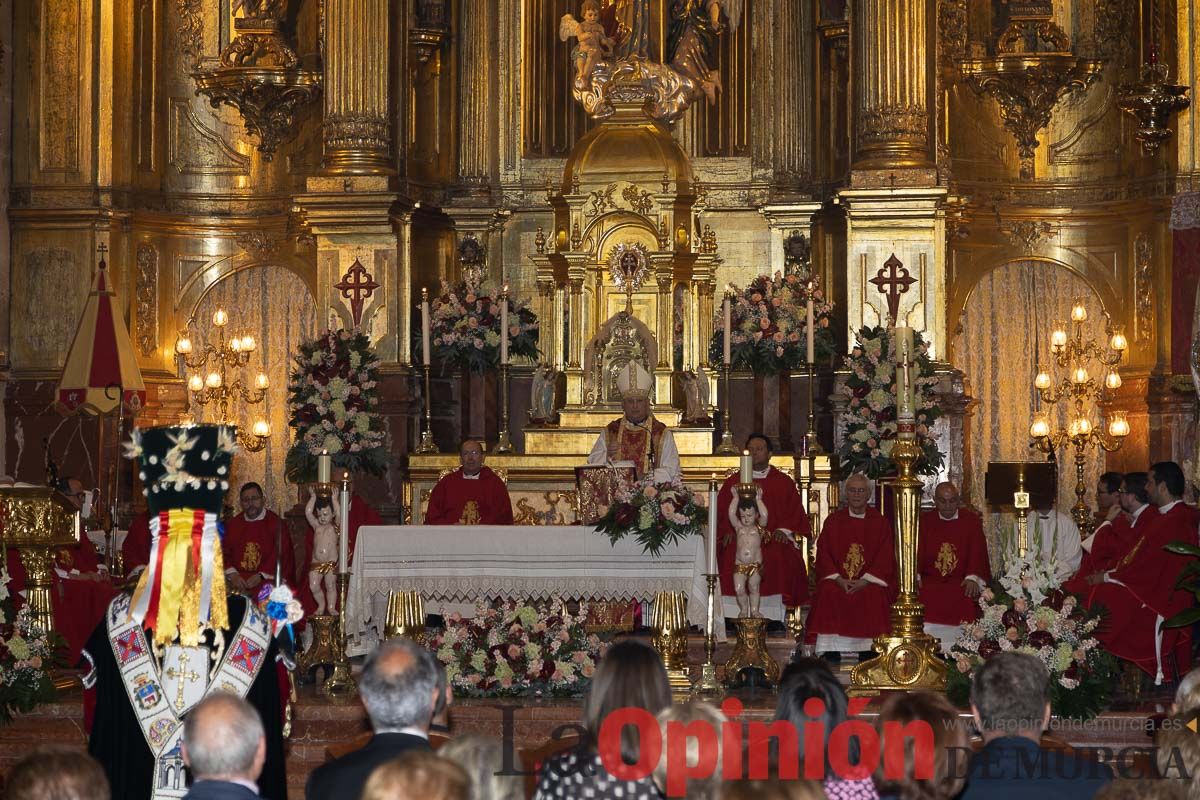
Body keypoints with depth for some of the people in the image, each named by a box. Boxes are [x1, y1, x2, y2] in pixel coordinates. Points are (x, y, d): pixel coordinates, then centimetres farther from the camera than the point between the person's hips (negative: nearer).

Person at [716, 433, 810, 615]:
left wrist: (783, 530, -7)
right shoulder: (733, 481, 18)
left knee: (781, 558, -34)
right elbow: (722, 510, 13)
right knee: (730, 555, -33)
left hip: (774, 538, -1)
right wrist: (728, 531, -5)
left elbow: (795, 510, 9)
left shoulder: (784, 482, 16)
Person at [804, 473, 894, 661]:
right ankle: (831, 653, -26)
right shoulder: (834, 520, 12)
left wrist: (865, 581, -15)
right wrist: (839, 579, -13)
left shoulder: (880, 522, 9)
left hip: (870, 580, -1)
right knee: (828, 591, -30)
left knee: (875, 595, -33)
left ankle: (868, 653, -27)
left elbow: (886, 558, 0)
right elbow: (823, 554, 5)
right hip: (837, 579, 1)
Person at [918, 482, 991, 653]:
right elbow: (917, 551, 2)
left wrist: (973, 578, -19)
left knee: (966, 603, -33)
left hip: (961, 581, -1)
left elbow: (977, 551, -1)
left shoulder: (971, 520, 10)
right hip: (930, 581, 1)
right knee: (921, 598, -31)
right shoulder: (925, 521, 14)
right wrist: (915, 575, -18)